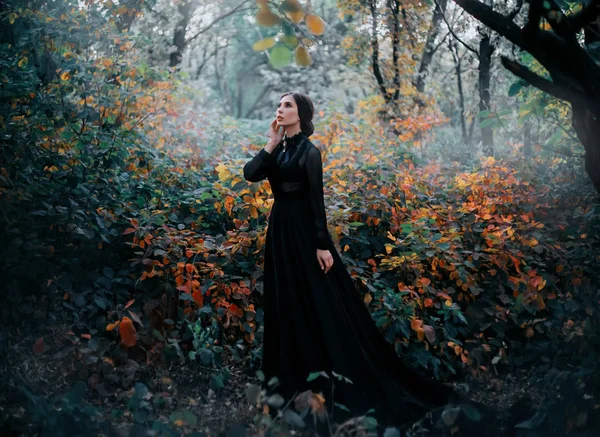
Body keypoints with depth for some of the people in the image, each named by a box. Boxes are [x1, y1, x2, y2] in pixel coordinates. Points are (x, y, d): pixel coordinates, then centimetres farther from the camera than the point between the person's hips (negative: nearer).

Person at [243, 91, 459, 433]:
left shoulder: (309, 151, -11)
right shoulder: (278, 150, 10)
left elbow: (317, 198, -15)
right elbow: (250, 173, -1)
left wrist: (322, 244, -19)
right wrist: (272, 142, -3)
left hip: (303, 230, -8)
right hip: (280, 230, 8)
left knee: (320, 303, -3)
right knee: (286, 303, 13)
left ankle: (341, 379, 7)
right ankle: (296, 372, 26)